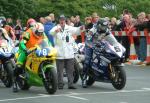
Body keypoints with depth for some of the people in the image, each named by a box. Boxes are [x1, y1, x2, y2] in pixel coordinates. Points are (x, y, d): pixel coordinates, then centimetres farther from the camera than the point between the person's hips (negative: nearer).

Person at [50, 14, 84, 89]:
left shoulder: (69, 28, 9)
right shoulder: (56, 28, 1)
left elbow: (76, 31, -6)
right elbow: (51, 32, -19)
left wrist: (80, 28, -30)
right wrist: (55, 31, -43)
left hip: (69, 53, 3)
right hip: (60, 53, -3)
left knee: (70, 70, 4)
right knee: (60, 70, 3)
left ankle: (70, 84, 8)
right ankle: (60, 84, 9)